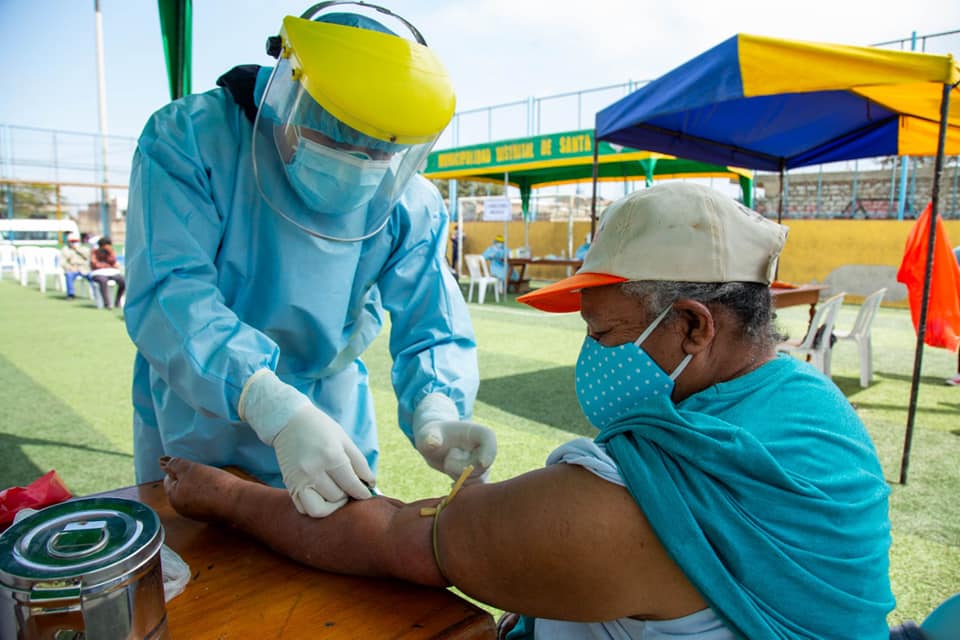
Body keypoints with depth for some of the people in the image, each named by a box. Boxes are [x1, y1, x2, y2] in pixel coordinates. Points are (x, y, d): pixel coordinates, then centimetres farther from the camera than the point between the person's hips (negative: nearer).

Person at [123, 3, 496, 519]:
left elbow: (433, 330, -16)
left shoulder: (408, 205, -13)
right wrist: (278, 409, -46)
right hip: (194, 425, -1)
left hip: (331, 418, 2)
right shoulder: (190, 138, -21)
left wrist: (433, 414, -38)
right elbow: (168, 293, -32)